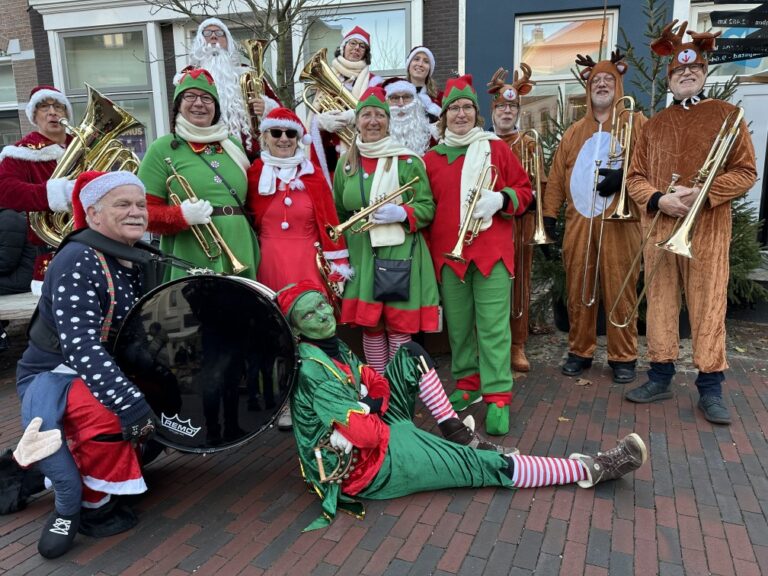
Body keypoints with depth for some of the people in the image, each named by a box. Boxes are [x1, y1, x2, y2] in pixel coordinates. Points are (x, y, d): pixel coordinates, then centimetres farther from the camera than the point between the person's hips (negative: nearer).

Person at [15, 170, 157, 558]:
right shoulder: (77, 261, -23)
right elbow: (80, 347, -34)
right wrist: (131, 404, -41)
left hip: (112, 368, 8)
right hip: (54, 375, -8)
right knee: (111, 413, -35)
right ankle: (84, 505, -10)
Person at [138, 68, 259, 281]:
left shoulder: (233, 145, 17)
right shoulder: (162, 149, 3)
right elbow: (145, 211, 0)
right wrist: (182, 216, -18)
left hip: (241, 261, 5)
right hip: (191, 267, -4)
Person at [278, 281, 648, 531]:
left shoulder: (333, 346, 4)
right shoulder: (312, 368, -25)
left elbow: (376, 385, 7)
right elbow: (365, 434, -27)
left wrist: (371, 408, -11)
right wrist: (386, 426, -9)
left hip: (378, 430, 9)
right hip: (373, 464, -9)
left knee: (412, 356, 9)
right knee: (489, 465, -8)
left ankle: (458, 435, 8)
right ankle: (590, 469, 4)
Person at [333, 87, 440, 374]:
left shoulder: (408, 160, -1)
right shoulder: (346, 162, 10)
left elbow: (428, 208, -2)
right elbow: (339, 212, 16)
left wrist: (402, 213, -21)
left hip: (401, 254, -3)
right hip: (361, 256, 3)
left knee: (399, 325, 0)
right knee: (369, 324, 8)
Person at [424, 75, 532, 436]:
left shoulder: (496, 148, 7)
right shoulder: (431, 158, 12)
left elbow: (524, 189, 8)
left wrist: (500, 199, -13)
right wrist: (428, 251, 5)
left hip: (492, 249, -2)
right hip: (448, 253, 3)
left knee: (493, 326, -5)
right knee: (458, 324, 9)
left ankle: (498, 397, 3)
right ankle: (467, 384, 26)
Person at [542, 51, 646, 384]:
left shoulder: (635, 123, 9)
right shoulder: (574, 132, 19)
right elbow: (557, 176, 14)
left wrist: (623, 176, -19)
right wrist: (549, 213, 6)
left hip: (618, 221, -3)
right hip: (578, 222, 3)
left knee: (619, 290, -1)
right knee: (578, 290, 6)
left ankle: (623, 357, 10)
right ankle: (580, 351, 17)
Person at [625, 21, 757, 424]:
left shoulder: (726, 114, 8)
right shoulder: (654, 124, 15)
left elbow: (746, 172, 2)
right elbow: (635, 177, 10)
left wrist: (705, 193, -15)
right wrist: (659, 199, -10)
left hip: (708, 228, -2)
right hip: (659, 227, 3)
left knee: (708, 305, -2)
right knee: (659, 303, 5)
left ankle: (710, 388, 6)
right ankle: (660, 377, 16)